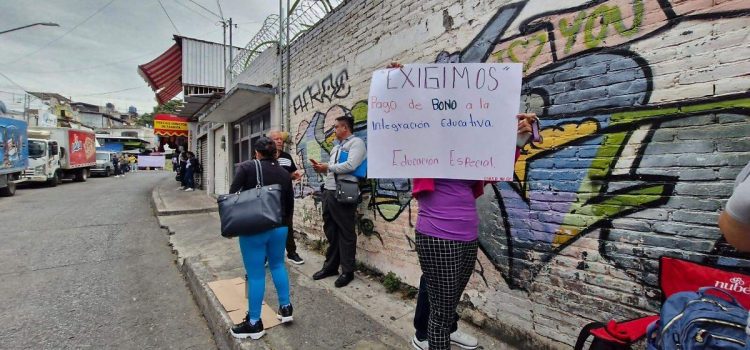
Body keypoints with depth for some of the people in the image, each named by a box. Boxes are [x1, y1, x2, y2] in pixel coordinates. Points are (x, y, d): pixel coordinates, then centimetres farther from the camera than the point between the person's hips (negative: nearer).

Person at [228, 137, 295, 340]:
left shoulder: (246, 167, -6)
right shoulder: (284, 173, 5)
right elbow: (290, 205, 9)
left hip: (252, 229, -4)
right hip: (279, 227, 4)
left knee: (255, 274, 4)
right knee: (278, 265, 23)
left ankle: (254, 323, 17)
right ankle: (285, 308, 29)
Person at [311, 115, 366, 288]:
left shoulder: (356, 142, -5)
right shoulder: (337, 147, 21)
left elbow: (350, 166, -19)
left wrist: (327, 167, -10)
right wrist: (322, 168, 2)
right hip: (328, 192, 9)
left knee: (345, 233, 1)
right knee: (330, 231, 15)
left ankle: (347, 271, 13)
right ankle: (330, 266, 28)